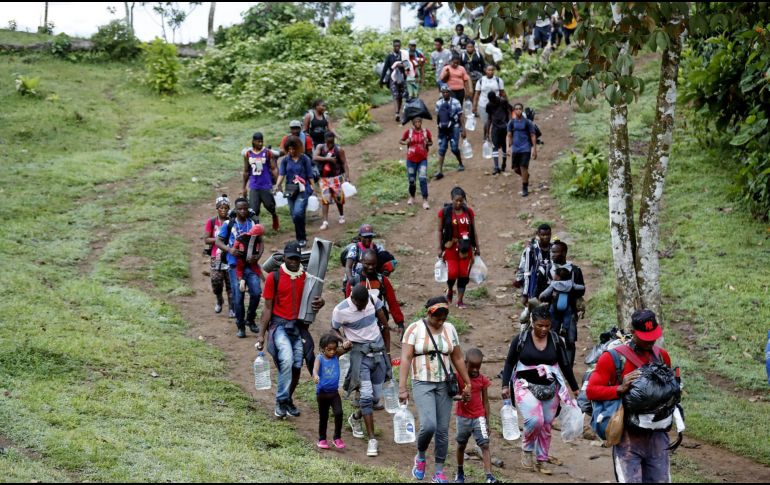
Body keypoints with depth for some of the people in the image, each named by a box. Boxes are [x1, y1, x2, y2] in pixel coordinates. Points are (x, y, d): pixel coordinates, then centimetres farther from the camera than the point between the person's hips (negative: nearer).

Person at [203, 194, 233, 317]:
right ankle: (219, 300, 29)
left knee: (231, 284, -2)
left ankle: (232, 308, 5)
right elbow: (206, 239, -2)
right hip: (216, 257, 0)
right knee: (216, 282, -1)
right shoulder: (211, 222, 1)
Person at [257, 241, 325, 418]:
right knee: (287, 360, -24)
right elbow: (268, 308, -1)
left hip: (299, 326, 4)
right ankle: (281, 401, -12)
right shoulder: (274, 277, -4)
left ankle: (288, 400, 26)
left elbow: (313, 301, 13)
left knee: (296, 366, 4)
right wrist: (261, 334, -4)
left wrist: (320, 303, -13)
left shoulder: (306, 277, 5)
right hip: (280, 325, -4)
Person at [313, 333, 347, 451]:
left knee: (338, 413, -16)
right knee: (323, 417, 12)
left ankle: (337, 438, -3)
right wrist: (315, 376, -52)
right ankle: (322, 439, 28)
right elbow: (315, 369, -29)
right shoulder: (320, 358, -12)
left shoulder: (336, 356, -3)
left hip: (334, 392, 2)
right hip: (322, 393, -2)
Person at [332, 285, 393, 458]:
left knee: (377, 396, 9)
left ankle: (356, 418, 39)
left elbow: (384, 325, 7)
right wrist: (344, 343, -24)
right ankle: (372, 440, -11)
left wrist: (387, 352, 9)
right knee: (366, 395, -15)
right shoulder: (340, 311, -15)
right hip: (360, 353, -4)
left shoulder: (373, 300, -5)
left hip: (378, 351, 4)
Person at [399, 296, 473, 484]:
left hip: (444, 384, 4)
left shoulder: (449, 329, 5)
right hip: (422, 384, -4)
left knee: (443, 430, 2)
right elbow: (406, 358, -11)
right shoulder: (415, 329, -7)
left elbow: (458, 359, 12)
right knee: (428, 425, -19)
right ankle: (420, 457, 10)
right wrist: (402, 388, -18)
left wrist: (467, 383, 12)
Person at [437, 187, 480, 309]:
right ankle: (450, 290, 24)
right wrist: (440, 247, -4)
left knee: (464, 274, 1)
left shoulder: (469, 212, 3)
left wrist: (477, 247, 9)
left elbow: (473, 230, 10)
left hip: (465, 247, 3)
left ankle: (460, 300, 11)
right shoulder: (445, 212, -5)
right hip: (451, 247, -3)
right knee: (453, 272, -9)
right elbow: (440, 230, 0)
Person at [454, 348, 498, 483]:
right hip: (463, 417, 0)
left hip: (479, 417, 0)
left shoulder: (483, 380, -2)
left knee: (485, 444, -11)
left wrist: (487, 422, 5)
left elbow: (485, 401, 4)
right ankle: (460, 472, 33)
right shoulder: (458, 377, -8)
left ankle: (489, 476, -17)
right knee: (461, 445, 14)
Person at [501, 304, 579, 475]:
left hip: (550, 389, 3)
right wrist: (506, 386, -5)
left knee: (546, 425, 5)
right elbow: (509, 363, 3)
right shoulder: (521, 339, -4)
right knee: (534, 420, -21)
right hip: (526, 387, -3)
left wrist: (575, 388, 12)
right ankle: (527, 449, 4)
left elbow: (565, 365, 10)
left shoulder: (556, 340, 2)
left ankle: (541, 460, 18)